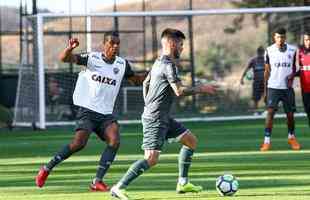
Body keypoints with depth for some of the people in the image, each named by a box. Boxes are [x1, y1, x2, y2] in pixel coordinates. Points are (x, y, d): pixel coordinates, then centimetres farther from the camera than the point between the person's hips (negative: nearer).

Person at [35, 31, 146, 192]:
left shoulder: (122, 64, 8)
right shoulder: (92, 58, -4)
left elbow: (136, 80, 25)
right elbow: (64, 58, -11)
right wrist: (70, 48, -34)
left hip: (106, 114, 5)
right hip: (87, 111, -5)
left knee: (114, 141, -19)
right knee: (79, 142, -22)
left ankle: (97, 181, -15)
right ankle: (47, 168, -4)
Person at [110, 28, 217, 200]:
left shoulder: (159, 62, 14)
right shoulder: (169, 65, -17)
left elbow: (145, 83, 25)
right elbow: (179, 91, -23)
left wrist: (149, 106, 28)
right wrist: (201, 89, -12)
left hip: (163, 118, 11)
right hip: (155, 119, -11)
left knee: (191, 141, 14)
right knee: (151, 159, -16)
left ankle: (183, 183, 17)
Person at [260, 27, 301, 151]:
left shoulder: (292, 50, 2)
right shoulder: (269, 51, -1)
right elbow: (267, 70, 6)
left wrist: (291, 76, -7)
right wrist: (265, 87, 4)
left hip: (287, 87, 2)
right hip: (273, 87, -2)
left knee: (290, 114, 6)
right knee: (270, 111, -14)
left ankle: (291, 137, 29)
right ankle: (267, 141, -15)